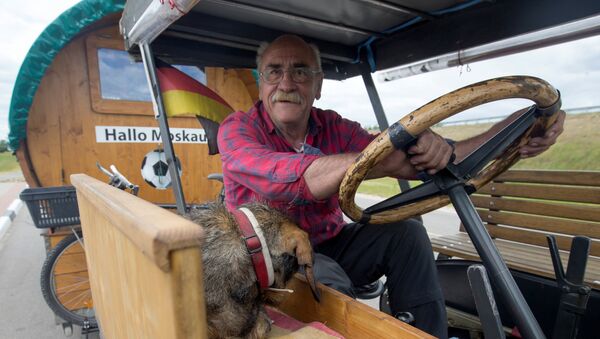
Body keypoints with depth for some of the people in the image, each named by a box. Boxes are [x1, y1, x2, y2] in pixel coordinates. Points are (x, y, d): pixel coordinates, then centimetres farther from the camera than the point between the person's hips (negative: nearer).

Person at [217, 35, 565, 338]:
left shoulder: (333, 127, -5)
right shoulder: (237, 130, -16)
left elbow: (409, 161, -15)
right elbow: (293, 177, -37)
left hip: (328, 244, 4)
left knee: (405, 232, -17)